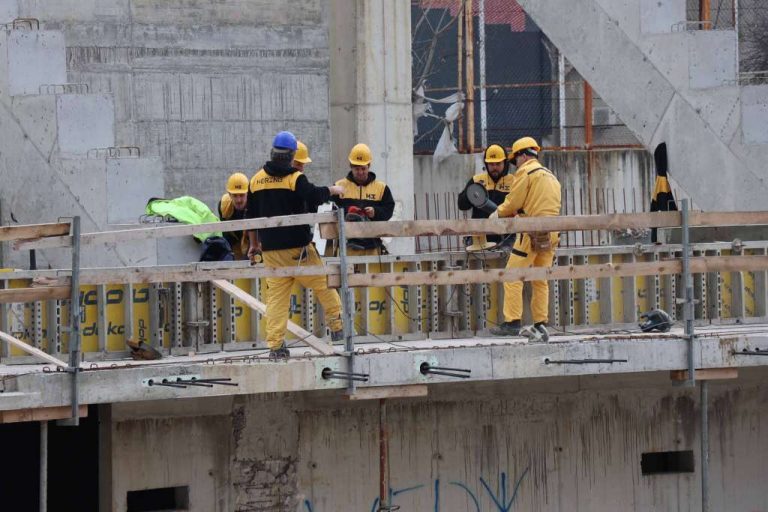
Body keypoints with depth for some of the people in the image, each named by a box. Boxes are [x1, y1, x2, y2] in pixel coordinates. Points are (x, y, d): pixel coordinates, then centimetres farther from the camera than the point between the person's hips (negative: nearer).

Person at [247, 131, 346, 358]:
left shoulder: (256, 180, 7)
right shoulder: (295, 178, -10)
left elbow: (252, 216, 13)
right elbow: (314, 196, -21)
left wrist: (253, 244, 24)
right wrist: (332, 190, 0)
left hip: (270, 248, 4)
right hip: (297, 247, -4)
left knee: (276, 295, 4)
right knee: (323, 284, 10)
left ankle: (275, 344, -2)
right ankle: (337, 327, 12)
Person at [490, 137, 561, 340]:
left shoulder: (526, 171, -3)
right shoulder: (551, 176, 23)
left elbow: (513, 203, -6)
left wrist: (498, 213, 12)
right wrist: (513, 213, 20)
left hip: (533, 232, -8)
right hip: (551, 234, 8)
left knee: (513, 276, -5)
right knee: (540, 280, 11)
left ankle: (512, 322, -12)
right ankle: (540, 324, 7)